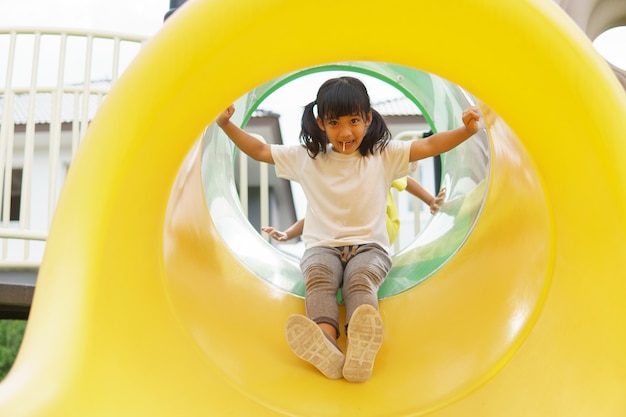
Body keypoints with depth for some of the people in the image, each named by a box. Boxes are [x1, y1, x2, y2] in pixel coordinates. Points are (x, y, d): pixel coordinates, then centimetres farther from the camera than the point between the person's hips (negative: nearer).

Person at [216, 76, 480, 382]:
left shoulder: (384, 155, 8)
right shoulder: (306, 157, 10)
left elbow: (430, 146, 0)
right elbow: (260, 151, 14)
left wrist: (466, 130, -15)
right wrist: (227, 125, 3)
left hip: (369, 246, -1)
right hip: (322, 246, 1)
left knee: (360, 280, -35)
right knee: (318, 277, -35)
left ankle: (361, 348, -64)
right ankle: (325, 346, -62)